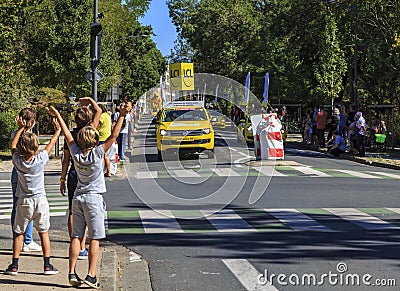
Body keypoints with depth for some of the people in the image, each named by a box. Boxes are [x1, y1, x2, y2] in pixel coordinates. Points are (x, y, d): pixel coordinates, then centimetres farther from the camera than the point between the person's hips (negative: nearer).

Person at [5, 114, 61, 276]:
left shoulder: (18, 160, -10)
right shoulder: (40, 159, -13)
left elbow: (12, 145, 9)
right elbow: (50, 145, 4)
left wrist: (21, 128, 14)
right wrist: (57, 131, 19)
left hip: (24, 202, 1)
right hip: (40, 200, -1)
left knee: (18, 233, 10)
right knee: (43, 232, 8)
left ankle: (14, 265, 11)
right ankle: (47, 265, 8)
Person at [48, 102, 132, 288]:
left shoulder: (76, 153, -2)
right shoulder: (97, 153, -14)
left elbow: (67, 135, 11)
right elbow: (114, 135, -14)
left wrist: (58, 116, 25)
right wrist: (122, 115, -12)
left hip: (78, 198, 5)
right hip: (94, 198, -5)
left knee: (76, 236, 6)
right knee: (95, 238, -3)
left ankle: (72, 273, 4)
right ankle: (91, 275, -7)